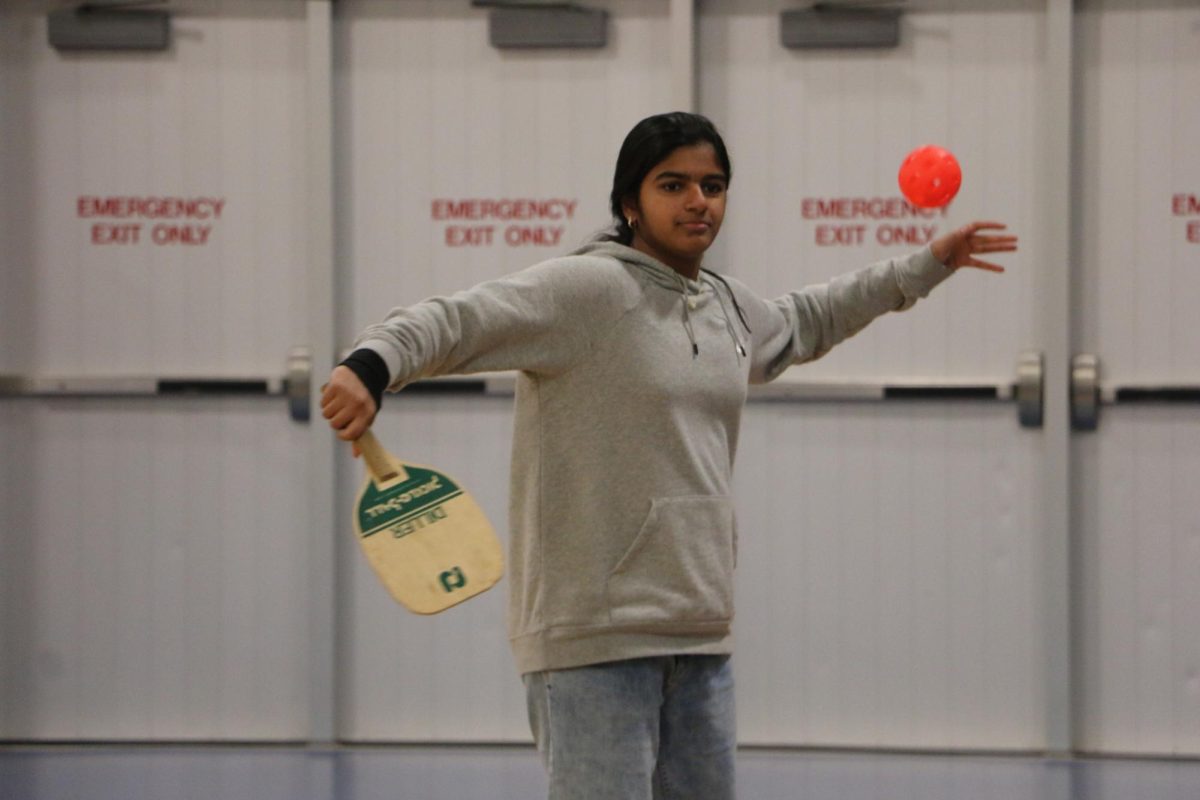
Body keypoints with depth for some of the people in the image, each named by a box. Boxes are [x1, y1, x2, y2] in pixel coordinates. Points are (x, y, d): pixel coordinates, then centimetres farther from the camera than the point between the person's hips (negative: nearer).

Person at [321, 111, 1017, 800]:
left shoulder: (730, 308, 15)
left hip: (702, 639, 8)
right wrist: (371, 368, -40)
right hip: (596, 639, -8)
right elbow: (456, 322, -20)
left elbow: (804, 322, 38)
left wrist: (926, 267, 43)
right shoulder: (588, 289, -9)